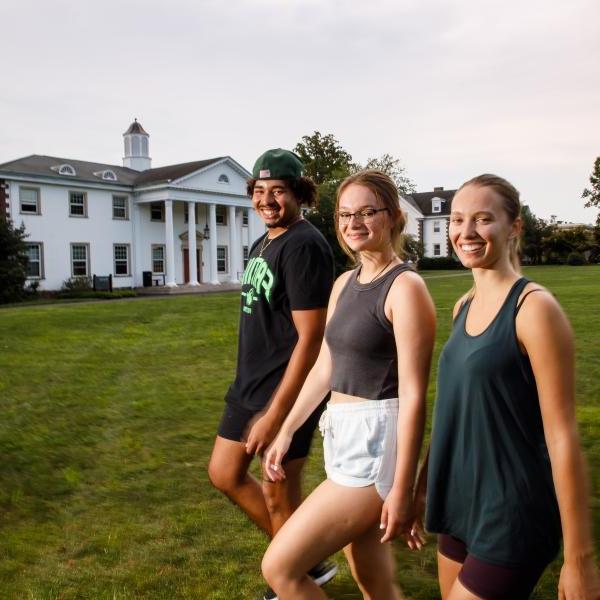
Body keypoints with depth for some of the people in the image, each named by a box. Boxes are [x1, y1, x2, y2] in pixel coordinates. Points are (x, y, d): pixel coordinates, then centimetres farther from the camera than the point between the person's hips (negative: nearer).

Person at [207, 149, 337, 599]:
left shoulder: (304, 245, -18)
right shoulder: (263, 243, 10)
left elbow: (310, 338, -22)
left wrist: (275, 414, -24)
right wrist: (250, 387, 19)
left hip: (288, 391, -10)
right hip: (250, 383, 10)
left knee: (278, 494, 5)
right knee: (224, 475, 19)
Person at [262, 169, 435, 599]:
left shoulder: (405, 287, -14)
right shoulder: (344, 283, 11)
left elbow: (413, 394, -17)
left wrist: (402, 489, -18)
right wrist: (287, 431, 17)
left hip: (377, 441, -8)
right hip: (342, 436, 8)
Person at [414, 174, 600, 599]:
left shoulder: (533, 307, -17)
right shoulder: (465, 306, 4)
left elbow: (562, 435, -18)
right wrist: (426, 480, 19)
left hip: (511, 516, -7)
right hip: (459, 502, 7)